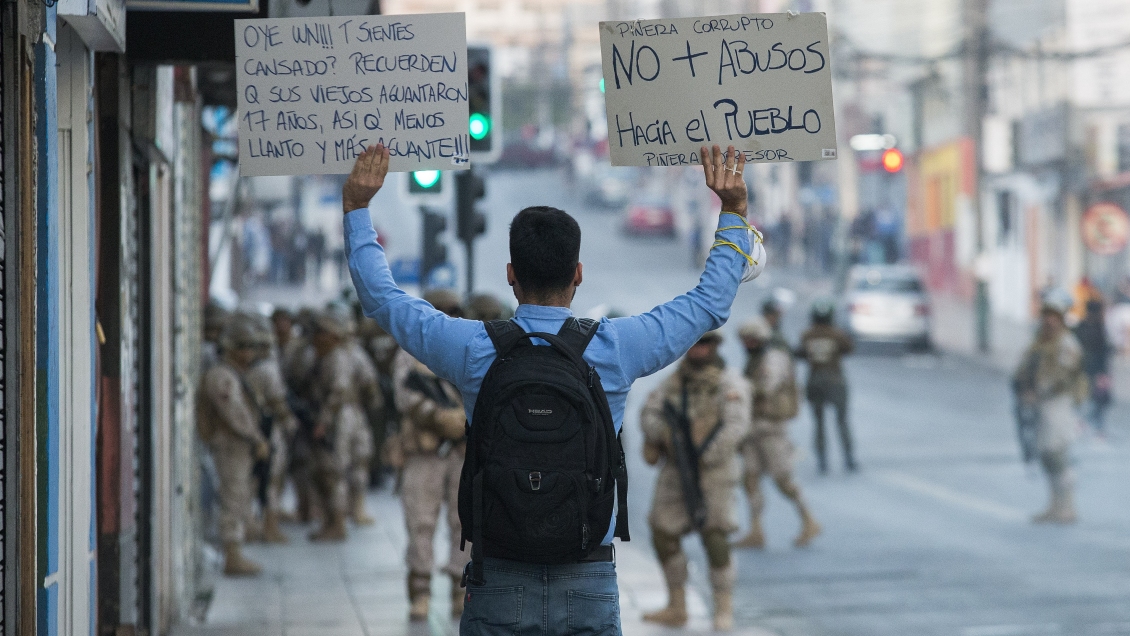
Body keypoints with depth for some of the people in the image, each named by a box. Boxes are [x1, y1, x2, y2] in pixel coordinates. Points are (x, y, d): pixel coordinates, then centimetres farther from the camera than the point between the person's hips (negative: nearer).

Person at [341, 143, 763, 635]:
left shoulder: (474, 350, -3)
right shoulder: (614, 349, -3)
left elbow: (381, 297, 13)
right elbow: (711, 303, 13)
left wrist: (356, 207, 25)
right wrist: (733, 210, 23)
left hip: (499, 581, 0)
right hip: (590, 583, 0)